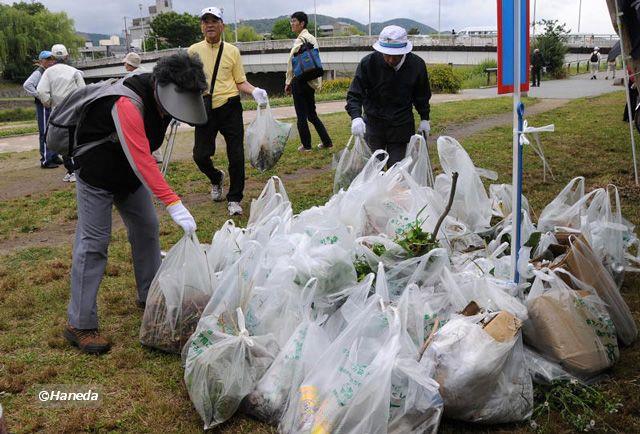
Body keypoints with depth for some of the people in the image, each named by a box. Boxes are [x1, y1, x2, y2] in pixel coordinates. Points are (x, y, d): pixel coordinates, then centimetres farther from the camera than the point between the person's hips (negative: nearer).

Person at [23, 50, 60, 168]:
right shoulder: (38, 73, -10)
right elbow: (27, 85, -24)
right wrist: (40, 96, -21)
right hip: (43, 106, -9)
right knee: (45, 133, -6)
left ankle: (54, 156, 26)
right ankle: (45, 160, -2)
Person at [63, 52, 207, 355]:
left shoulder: (161, 98, -5)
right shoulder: (128, 103, -33)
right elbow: (140, 159, -40)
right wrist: (173, 204, -43)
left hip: (130, 174, 8)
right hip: (98, 174, -8)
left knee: (147, 230, 11)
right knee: (93, 243, -8)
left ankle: (150, 297, 28)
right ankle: (80, 325, -3)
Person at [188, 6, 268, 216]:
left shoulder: (232, 51, 5)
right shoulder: (194, 51, 6)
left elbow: (240, 82, 6)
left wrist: (254, 91, -13)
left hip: (230, 107, -1)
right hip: (205, 108, 1)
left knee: (236, 156, -2)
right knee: (200, 155, 0)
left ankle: (234, 199, 14)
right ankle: (216, 178, 34)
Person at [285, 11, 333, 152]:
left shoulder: (300, 40, -15)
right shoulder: (312, 38, 12)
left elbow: (292, 62, -16)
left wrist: (288, 82, -9)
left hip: (300, 81, -8)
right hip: (312, 81, 9)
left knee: (301, 115, 2)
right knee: (312, 114, 17)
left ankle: (306, 145, 10)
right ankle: (326, 142, 18)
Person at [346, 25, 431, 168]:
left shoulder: (417, 65, -7)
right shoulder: (368, 63, -13)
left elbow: (422, 96, 11)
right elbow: (354, 95, -12)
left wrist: (424, 119, 11)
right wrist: (356, 117, -28)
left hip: (402, 127, 1)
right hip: (373, 124, 0)